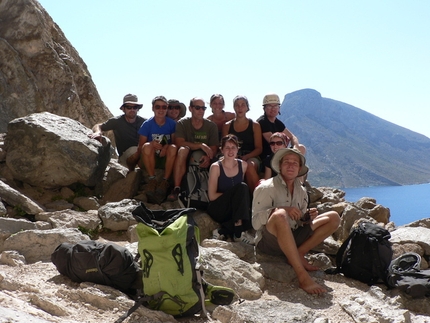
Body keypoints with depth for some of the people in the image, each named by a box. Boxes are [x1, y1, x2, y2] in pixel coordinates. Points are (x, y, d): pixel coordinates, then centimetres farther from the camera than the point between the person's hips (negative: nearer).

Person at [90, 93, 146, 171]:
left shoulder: (143, 122, 1)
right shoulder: (117, 121, -3)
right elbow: (98, 126, 0)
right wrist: (98, 132, -25)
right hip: (124, 156, -3)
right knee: (135, 150, -34)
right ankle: (131, 172, -6)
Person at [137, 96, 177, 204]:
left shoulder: (172, 124, -2)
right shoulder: (147, 124, -5)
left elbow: (175, 143, -1)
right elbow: (140, 148, -6)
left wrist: (167, 147, -24)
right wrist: (152, 144, -28)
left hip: (166, 160, 1)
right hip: (149, 160, -1)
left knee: (173, 148, -28)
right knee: (147, 146, -30)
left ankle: (165, 182, -27)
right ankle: (152, 180, -28)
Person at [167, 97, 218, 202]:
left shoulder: (211, 126, 6)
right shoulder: (182, 123, 3)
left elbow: (214, 148, -3)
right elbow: (179, 143, -13)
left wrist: (208, 157, -27)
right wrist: (201, 145, -21)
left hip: (203, 160, 1)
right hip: (186, 158, -1)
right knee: (183, 149, -33)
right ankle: (176, 189, -35)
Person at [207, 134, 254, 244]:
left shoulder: (243, 165, 4)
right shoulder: (216, 167, -8)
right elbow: (212, 196, -9)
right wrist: (235, 194, -14)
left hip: (235, 209, 4)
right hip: (218, 209, -4)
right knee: (242, 187, -30)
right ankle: (239, 232, -34)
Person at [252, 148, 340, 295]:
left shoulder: (301, 191, 13)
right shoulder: (266, 188, -5)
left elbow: (300, 222, 17)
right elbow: (256, 222, -14)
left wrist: (309, 217, -6)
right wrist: (283, 209, -26)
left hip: (292, 240, 6)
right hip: (269, 241, -6)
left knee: (333, 217, -1)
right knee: (280, 215, -39)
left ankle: (299, 254, -11)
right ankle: (303, 276, -38)